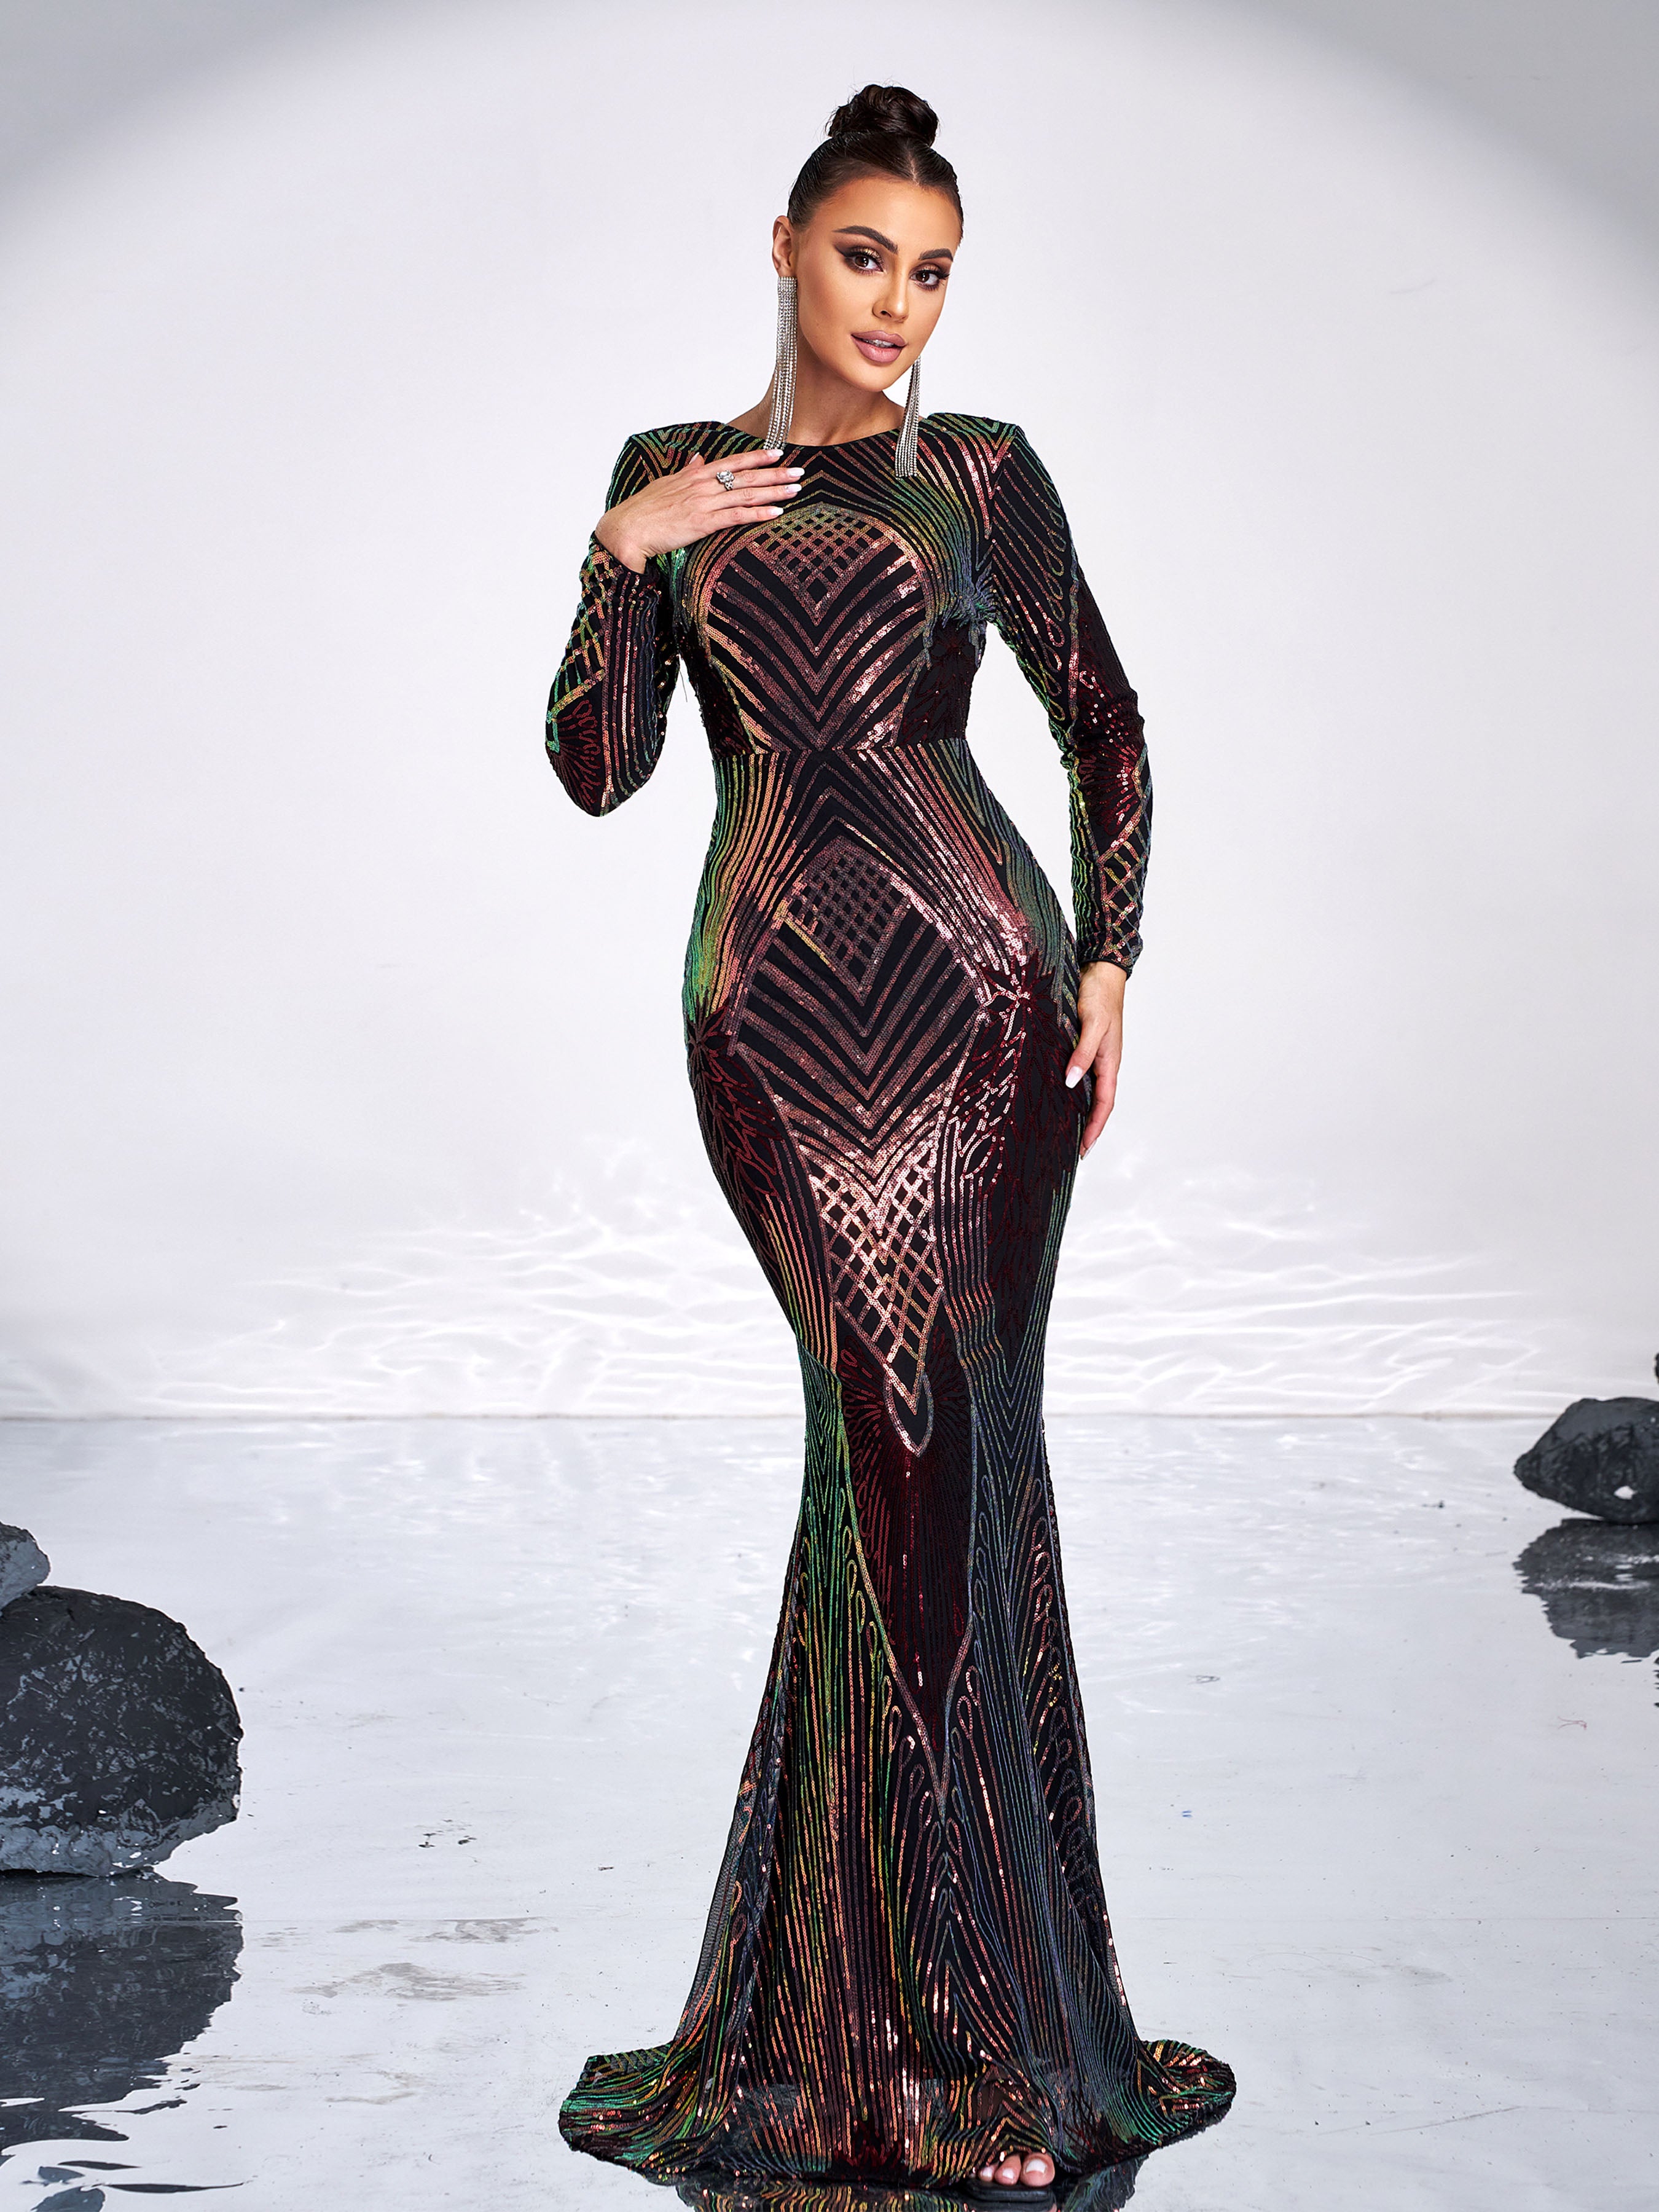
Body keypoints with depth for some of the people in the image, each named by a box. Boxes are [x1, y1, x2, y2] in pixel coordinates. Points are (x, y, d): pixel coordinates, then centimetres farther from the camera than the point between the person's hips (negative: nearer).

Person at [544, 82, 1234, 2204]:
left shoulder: (981, 473, 9)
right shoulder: (674, 477, 12)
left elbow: (1103, 723, 11)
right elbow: (597, 765, 6)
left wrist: (1108, 960, 0)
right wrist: (625, 555, -6)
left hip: (975, 988, 0)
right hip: (772, 1005, 0)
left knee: (939, 1446, -4)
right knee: (902, 1437, -4)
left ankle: (936, 2014, 11)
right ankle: (981, 2039, 6)